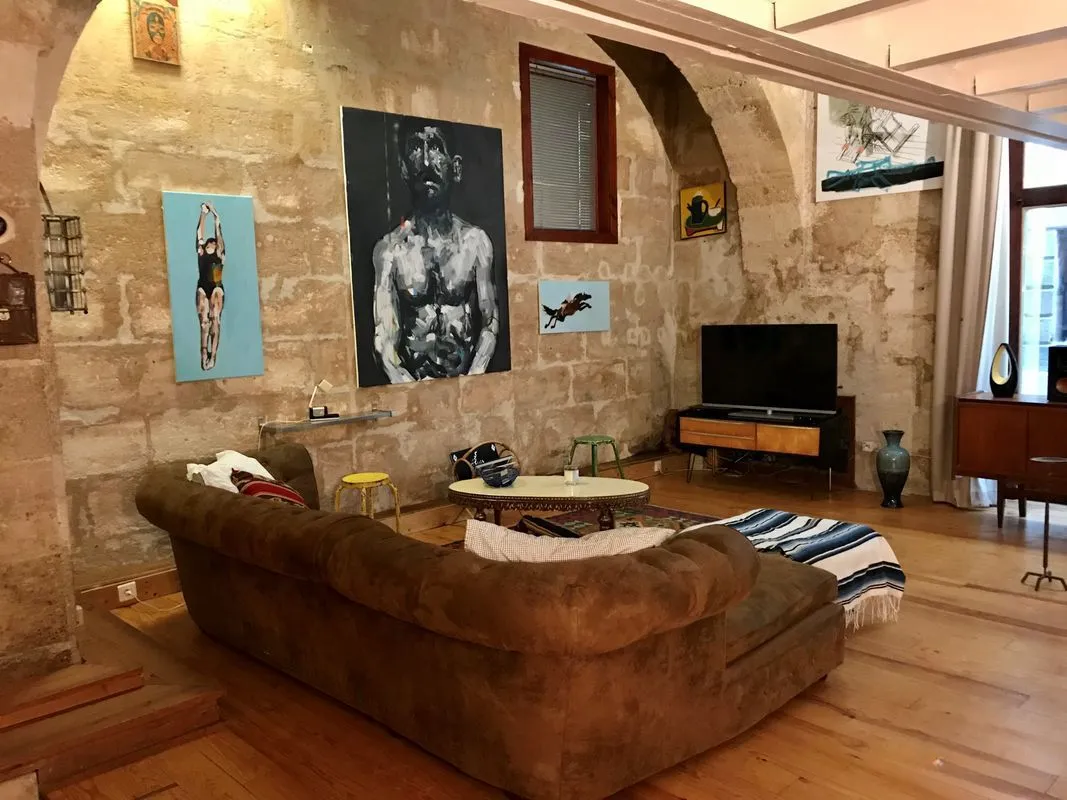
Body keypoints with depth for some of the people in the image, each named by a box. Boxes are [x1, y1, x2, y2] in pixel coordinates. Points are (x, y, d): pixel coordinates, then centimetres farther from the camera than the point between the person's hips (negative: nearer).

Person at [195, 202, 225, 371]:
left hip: (217, 288, -2)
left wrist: (215, 215, 9)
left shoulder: (220, 254, 8)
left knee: (215, 319, -9)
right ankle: (204, 354, -8)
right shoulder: (201, 252, 14)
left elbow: (219, 233, 7)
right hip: (202, 287, 2)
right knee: (204, 320, -5)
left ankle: (213, 354, -13)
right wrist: (203, 214, 11)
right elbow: (199, 233, 13)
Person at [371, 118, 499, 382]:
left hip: (467, 379, 1)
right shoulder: (389, 249, -2)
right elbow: (384, 339, -4)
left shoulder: (475, 241, 2)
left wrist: (474, 377, -13)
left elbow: (490, 323, 2)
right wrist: (410, 386, -20)